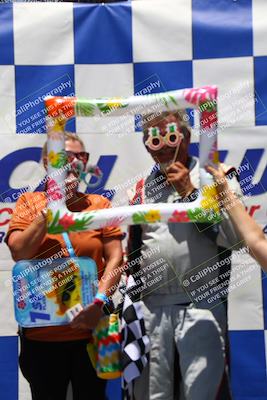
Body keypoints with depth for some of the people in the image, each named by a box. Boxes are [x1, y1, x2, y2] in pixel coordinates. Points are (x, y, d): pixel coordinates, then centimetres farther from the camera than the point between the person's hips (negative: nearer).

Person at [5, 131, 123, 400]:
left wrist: (100, 300, -16)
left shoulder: (100, 205, 2)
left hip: (91, 327, 0)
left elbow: (115, 258, -3)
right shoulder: (29, 202, 2)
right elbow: (19, 252, -10)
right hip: (41, 331, 0)